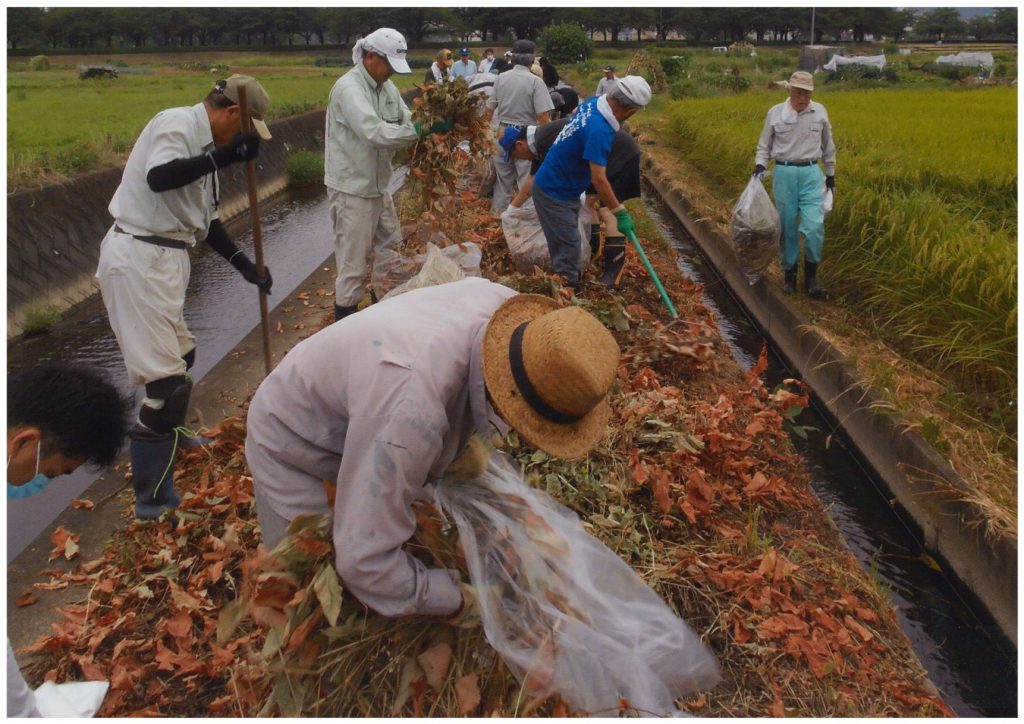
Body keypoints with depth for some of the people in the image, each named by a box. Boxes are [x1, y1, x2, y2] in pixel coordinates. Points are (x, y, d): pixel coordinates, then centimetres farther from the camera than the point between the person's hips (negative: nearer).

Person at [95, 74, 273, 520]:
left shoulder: (201, 141, 16)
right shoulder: (178, 124, -12)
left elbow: (204, 218, 20)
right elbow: (158, 177, -33)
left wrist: (245, 266, 17)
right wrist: (222, 157, -35)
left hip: (159, 257, 10)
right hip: (137, 258, -10)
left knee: (181, 354, 25)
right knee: (166, 376, -10)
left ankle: (168, 437, 49)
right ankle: (153, 497, -2)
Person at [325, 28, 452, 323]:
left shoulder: (386, 85, 7)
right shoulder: (349, 87, -20)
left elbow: (407, 120, 3)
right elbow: (375, 133, -33)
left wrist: (431, 124, -18)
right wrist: (422, 129, -35)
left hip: (376, 184, 9)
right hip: (352, 187, -9)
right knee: (354, 262, -1)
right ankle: (345, 317, 14)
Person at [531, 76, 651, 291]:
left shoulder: (593, 102, -4)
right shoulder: (599, 130, -32)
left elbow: (575, 112, 22)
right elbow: (599, 179, -34)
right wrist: (620, 212, -30)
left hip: (559, 186, 10)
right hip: (554, 193, -10)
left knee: (565, 243, 18)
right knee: (568, 247, -4)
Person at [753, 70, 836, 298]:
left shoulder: (820, 112, 4)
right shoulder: (775, 113, 0)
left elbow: (828, 146, 16)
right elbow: (764, 145, 10)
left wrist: (830, 173, 20)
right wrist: (760, 164, -9)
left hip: (811, 173, 0)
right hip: (784, 174, 0)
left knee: (814, 226, -11)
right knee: (787, 226, 5)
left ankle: (811, 275, 6)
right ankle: (789, 274, 20)